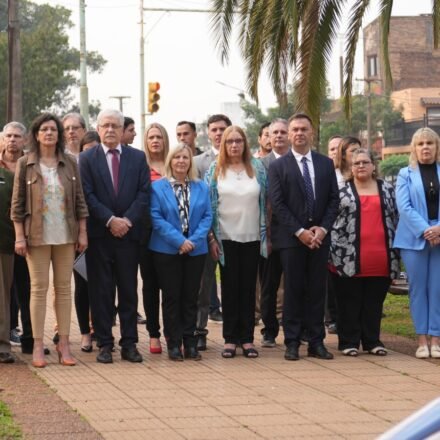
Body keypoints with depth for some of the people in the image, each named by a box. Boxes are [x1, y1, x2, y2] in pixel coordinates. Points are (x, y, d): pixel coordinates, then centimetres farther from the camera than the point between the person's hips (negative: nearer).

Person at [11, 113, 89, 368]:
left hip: (65, 235, 2)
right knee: (39, 288, 0)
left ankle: (64, 344, 10)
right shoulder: (26, 164, 0)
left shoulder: (70, 163, 5)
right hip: (37, 235, -2)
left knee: (64, 288, 6)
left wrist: (83, 232, 2)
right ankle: (38, 346, 3)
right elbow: (17, 203, -1)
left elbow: (80, 200, 7)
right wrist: (19, 236, -7)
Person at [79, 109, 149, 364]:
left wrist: (127, 220, -11)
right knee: (101, 291, 1)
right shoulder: (87, 159, 3)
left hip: (129, 233, 1)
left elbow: (144, 193, 2)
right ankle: (105, 343, 7)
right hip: (99, 235, -1)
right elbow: (88, 196, -4)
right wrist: (110, 220, -13)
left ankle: (129, 344, 10)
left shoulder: (138, 158, 8)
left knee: (129, 290, 5)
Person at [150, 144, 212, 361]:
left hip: (195, 251, 2)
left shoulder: (201, 187, 7)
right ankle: (173, 344, 8)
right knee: (171, 298, 2)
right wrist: (179, 240, -16)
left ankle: (190, 343, 12)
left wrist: (194, 240, -13)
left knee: (191, 298, 6)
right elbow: (156, 218, -9)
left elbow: (207, 216, 2)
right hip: (167, 250, -2)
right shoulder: (158, 187, -1)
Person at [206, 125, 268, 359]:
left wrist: (266, 235, 4)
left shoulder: (257, 168, 6)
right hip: (226, 238, -1)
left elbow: (264, 202, 9)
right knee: (230, 287, 2)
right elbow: (209, 204, 1)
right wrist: (211, 238, -6)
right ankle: (230, 339, 7)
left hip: (252, 237, 1)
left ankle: (247, 338, 9)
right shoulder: (215, 170, 2)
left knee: (248, 287, 4)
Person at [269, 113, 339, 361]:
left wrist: (323, 228, -7)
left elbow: (334, 200, 7)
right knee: (293, 290, 0)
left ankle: (317, 342, 9)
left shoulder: (326, 164, 11)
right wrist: (300, 231, -12)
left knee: (317, 290, 4)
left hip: (319, 236, 3)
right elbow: (277, 204, -5)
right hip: (291, 237, -3)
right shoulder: (279, 166, 1)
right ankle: (292, 343, 4)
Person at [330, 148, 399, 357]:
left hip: (379, 260, 2)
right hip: (349, 259, -2)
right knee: (349, 303, 2)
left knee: (374, 303, 8)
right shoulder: (342, 191, 5)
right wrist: (334, 252, -5)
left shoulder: (387, 190, 12)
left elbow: (395, 219, 13)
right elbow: (331, 221, 3)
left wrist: (395, 252, 7)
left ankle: (372, 341, 16)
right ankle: (349, 342, 9)